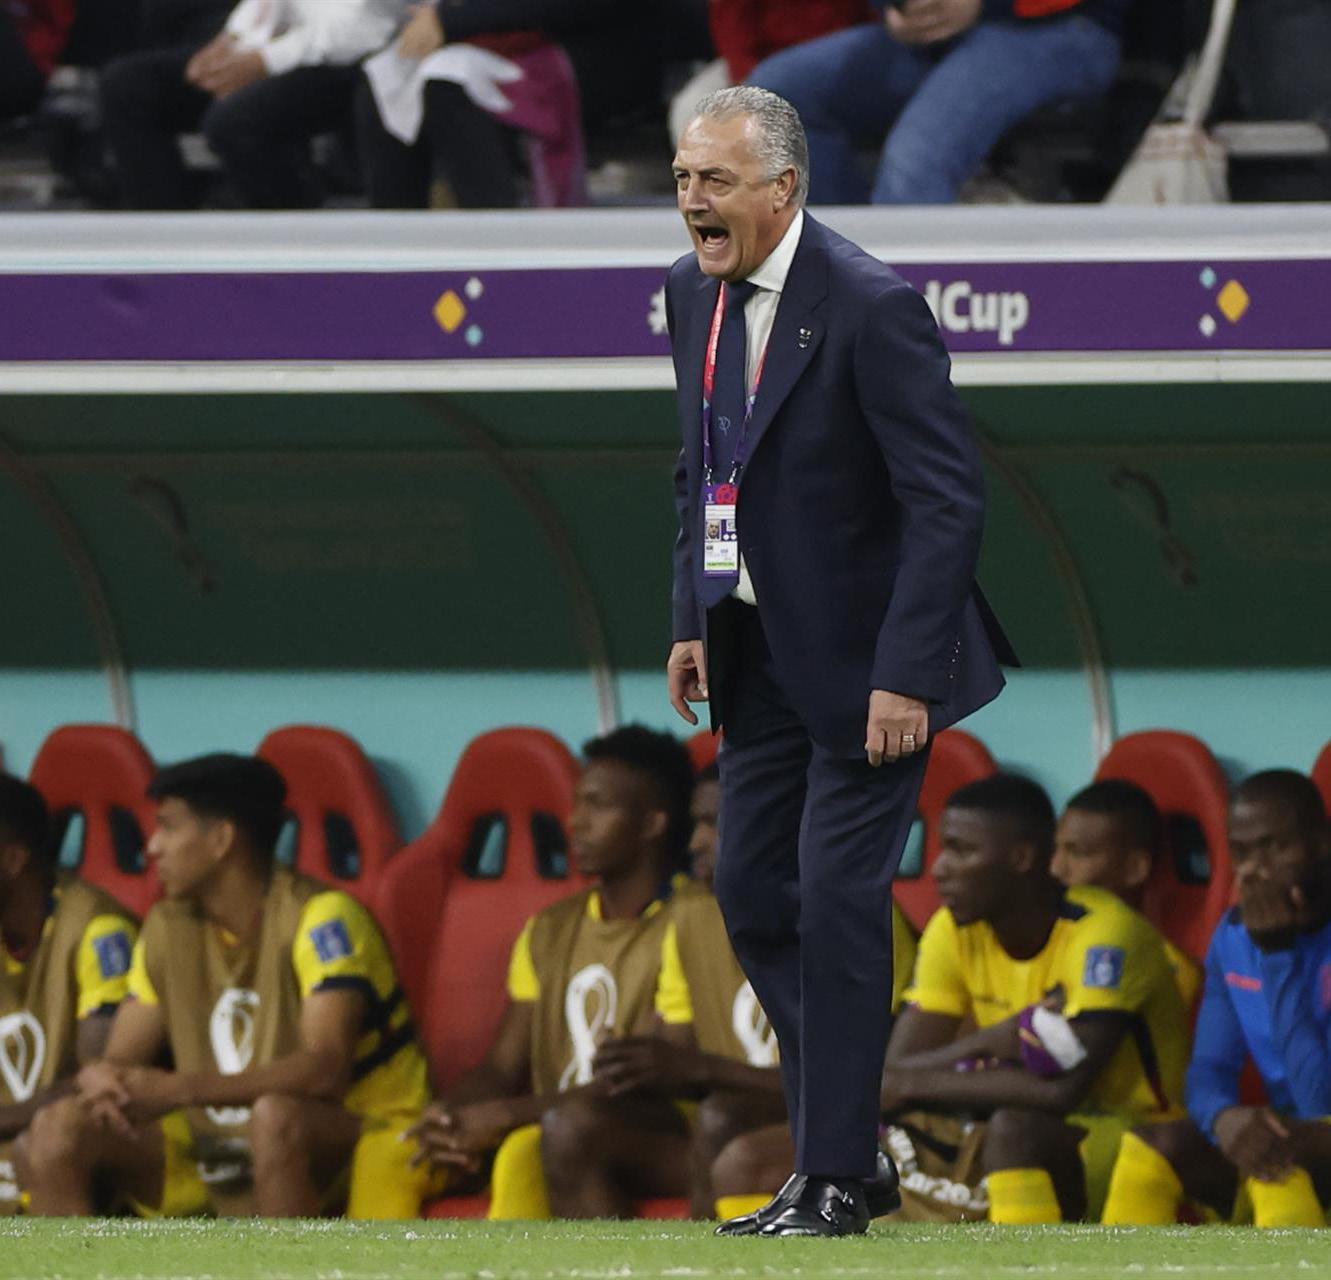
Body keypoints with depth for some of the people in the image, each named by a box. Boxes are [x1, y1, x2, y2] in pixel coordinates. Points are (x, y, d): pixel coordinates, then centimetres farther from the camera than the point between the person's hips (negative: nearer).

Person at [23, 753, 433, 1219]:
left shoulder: (320, 917, -16)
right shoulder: (169, 929, 6)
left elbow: (325, 1071, -27)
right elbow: (121, 1061, 7)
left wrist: (180, 1089, -35)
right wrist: (103, 1082, -20)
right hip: (217, 1158, 7)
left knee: (275, 1115, -40)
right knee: (59, 1129, -12)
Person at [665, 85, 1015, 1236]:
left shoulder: (870, 308, -20)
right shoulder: (695, 293, 4)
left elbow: (949, 497, -21)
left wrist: (907, 674, -24)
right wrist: (693, 620, 10)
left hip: (863, 653, -8)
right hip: (760, 650, 8)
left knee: (838, 900, -7)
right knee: (752, 892, 9)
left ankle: (835, 1180, 1)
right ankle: (842, 1130, 22)